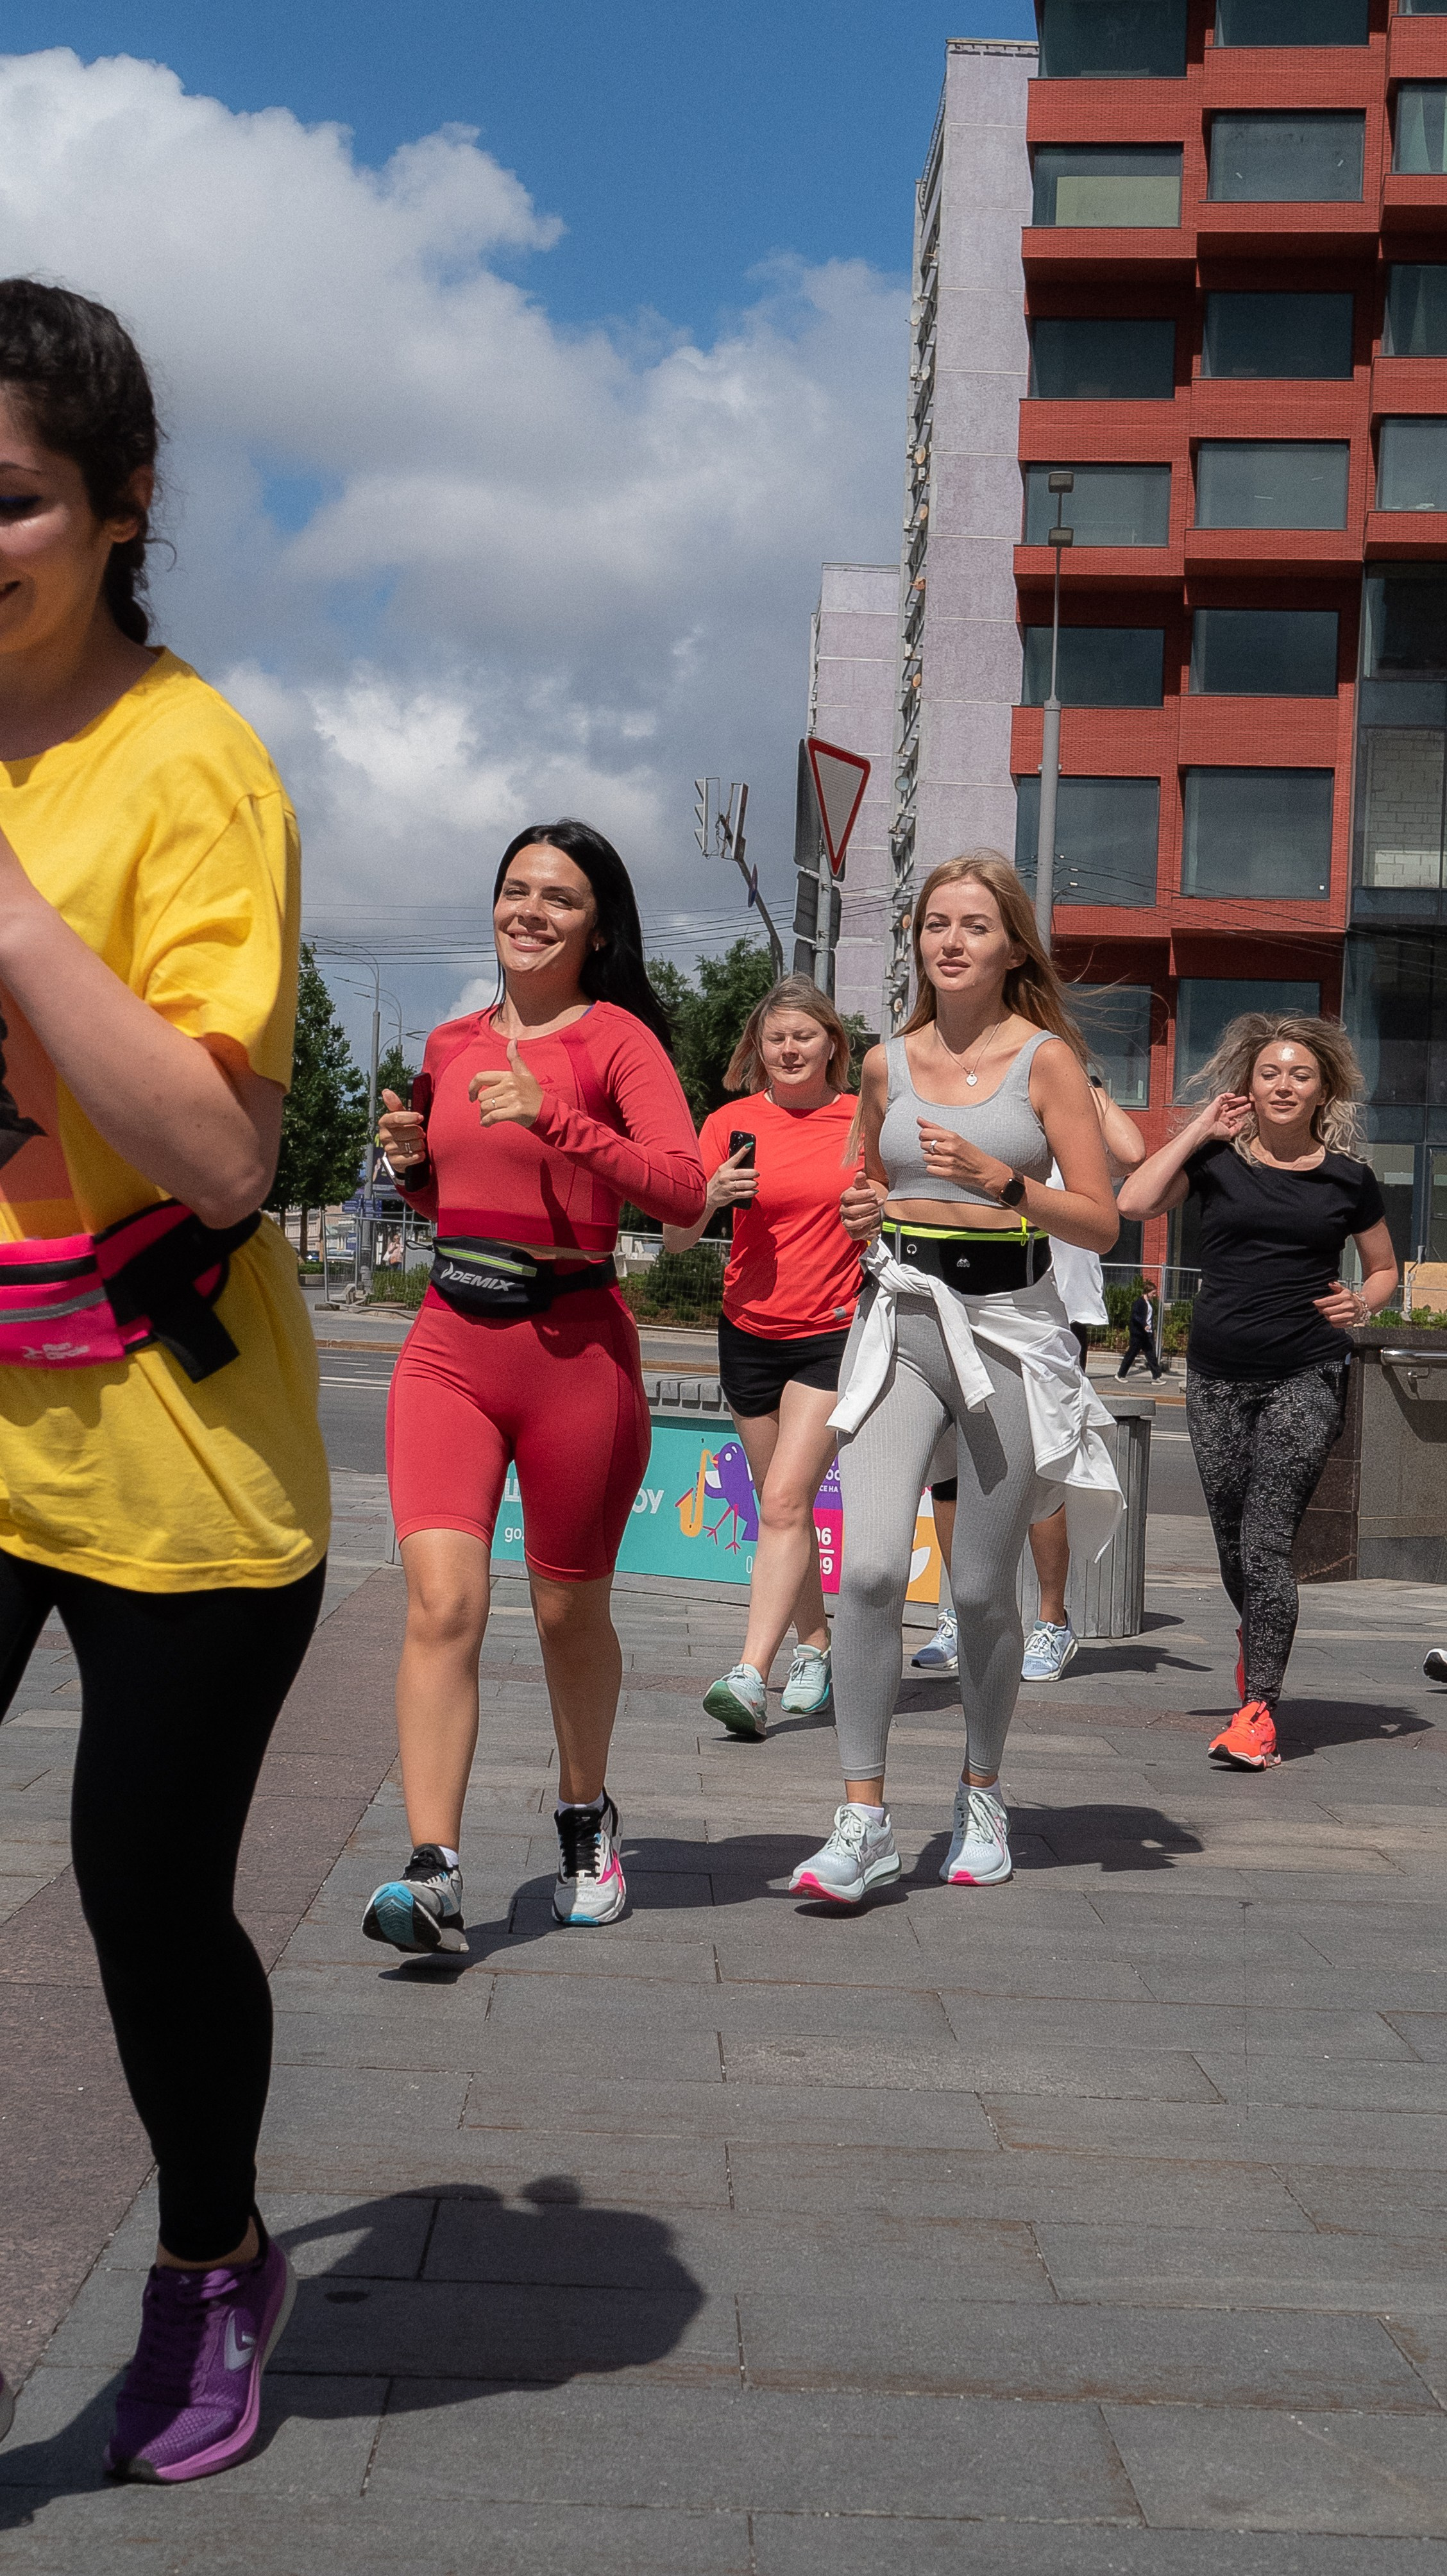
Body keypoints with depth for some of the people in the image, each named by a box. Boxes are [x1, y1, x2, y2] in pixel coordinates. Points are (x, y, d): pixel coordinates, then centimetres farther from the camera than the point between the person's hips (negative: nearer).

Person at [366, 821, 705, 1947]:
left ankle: (586, 1818, 36)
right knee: (443, 1602, -13)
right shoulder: (451, 1045, 12)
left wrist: (555, 1119, -25)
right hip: (448, 1343, 3)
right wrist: (412, 1160, 4)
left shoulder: (617, 1038, -4)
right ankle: (434, 1876, -14)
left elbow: (686, 1188, -17)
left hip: (574, 1347, -3)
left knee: (571, 1613, 12)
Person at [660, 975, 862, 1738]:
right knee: (783, 1507, 13)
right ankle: (816, 1650, 31)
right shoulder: (732, 1126, 1)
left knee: (785, 1501, -15)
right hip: (750, 1333, 3)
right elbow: (676, 1239, -4)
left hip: (834, 1335, -3)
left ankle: (749, 1678, -21)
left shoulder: (865, 1121, 0)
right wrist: (710, 1197, -21)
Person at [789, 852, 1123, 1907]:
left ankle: (982, 1792, 28)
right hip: (899, 1318, 2)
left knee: (982, 1589, 4)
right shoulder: (888, 1063, 10)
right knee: (869, 1569, -14)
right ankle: (864, 1821, -6)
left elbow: (1101, 1222, -4)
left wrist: (1001, 1183, -18)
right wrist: (860, 1215, 2)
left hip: (1010, 1325, -2)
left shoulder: (1045, 1059, 0)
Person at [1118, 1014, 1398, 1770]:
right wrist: (1198, 1130, -7)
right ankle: (1259, 1640, 41)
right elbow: (1133, 1202, -12)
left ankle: (1257, 1706, -9)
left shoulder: (1347, 1177, 5)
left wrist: (1361, 1303, -5)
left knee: (1267, 1542, -12)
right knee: (1232, 1542, 11)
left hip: (1306, 1380, -2)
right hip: (1217, 1378, 2)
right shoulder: (1217, 1162, 4)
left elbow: (1384, 1268, 17)